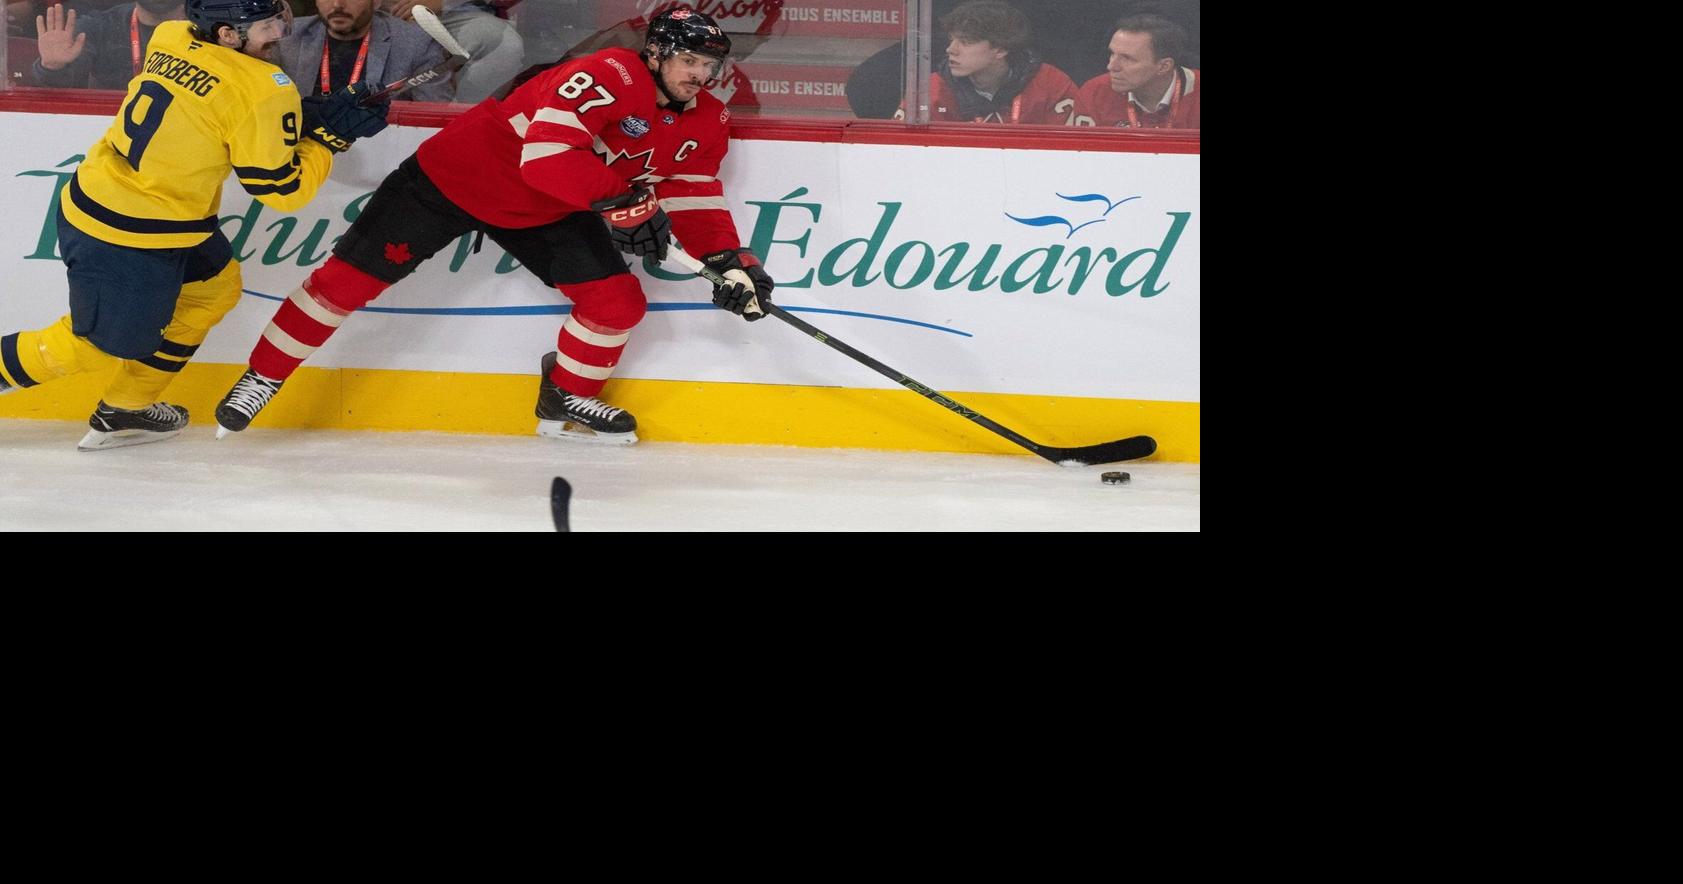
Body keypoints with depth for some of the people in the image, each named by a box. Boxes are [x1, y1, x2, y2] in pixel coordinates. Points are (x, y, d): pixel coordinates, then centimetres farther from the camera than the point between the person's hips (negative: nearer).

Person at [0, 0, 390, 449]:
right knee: (104, 347, 11)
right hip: (126, 242, -8)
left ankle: (126, 409, 32)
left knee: (215, 286, 25)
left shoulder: (170, 38, 2)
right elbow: (282, 188, -11)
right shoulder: (260, 88, -19)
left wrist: (308, 115, 7)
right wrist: (331, 134, -1)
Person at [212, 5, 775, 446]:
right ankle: (262, 378, 10)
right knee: (353, 275, -5)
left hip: (550, 211, 7)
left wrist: (731, 260, -13)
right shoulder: (611, 76, -31)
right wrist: (622, 198, -44)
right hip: (462, 173, -7)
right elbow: (546, 152, -40)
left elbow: (693, 194, 1)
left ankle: (566, 402, 18)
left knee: (620, 302, -6)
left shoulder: (704, 123, -6)